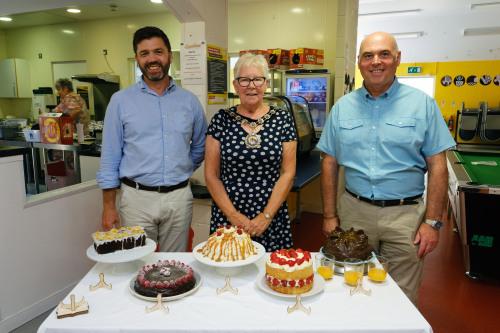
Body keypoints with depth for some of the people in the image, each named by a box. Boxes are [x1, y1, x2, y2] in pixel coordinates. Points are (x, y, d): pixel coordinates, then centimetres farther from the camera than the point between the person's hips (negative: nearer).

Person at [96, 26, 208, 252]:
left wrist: (183, 171, 6)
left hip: (179, 198, 2)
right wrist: (108, 206, -2)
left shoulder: (189, 101, 6)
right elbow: (110, 157, 0)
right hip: (136, 198, -1)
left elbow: (200, 146, 18)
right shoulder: (121, 101, 1)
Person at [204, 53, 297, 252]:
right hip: (227, 219, 0)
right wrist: (233, 215, -8)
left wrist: (266, 216, -10)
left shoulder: (282, 119, 1)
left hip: (272, 222, 0)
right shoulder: (221, 120, 1)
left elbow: (287, 173, -2)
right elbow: (211, 175, 0)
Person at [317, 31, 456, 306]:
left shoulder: (423, 104, 0)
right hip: (354, 211, 2)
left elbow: (437, 166, -1)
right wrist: (330, 216, 2)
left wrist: (433, 222, -7)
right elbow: (330, 163, 5)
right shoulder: (342, 107, 5)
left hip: (405, 214, -1)